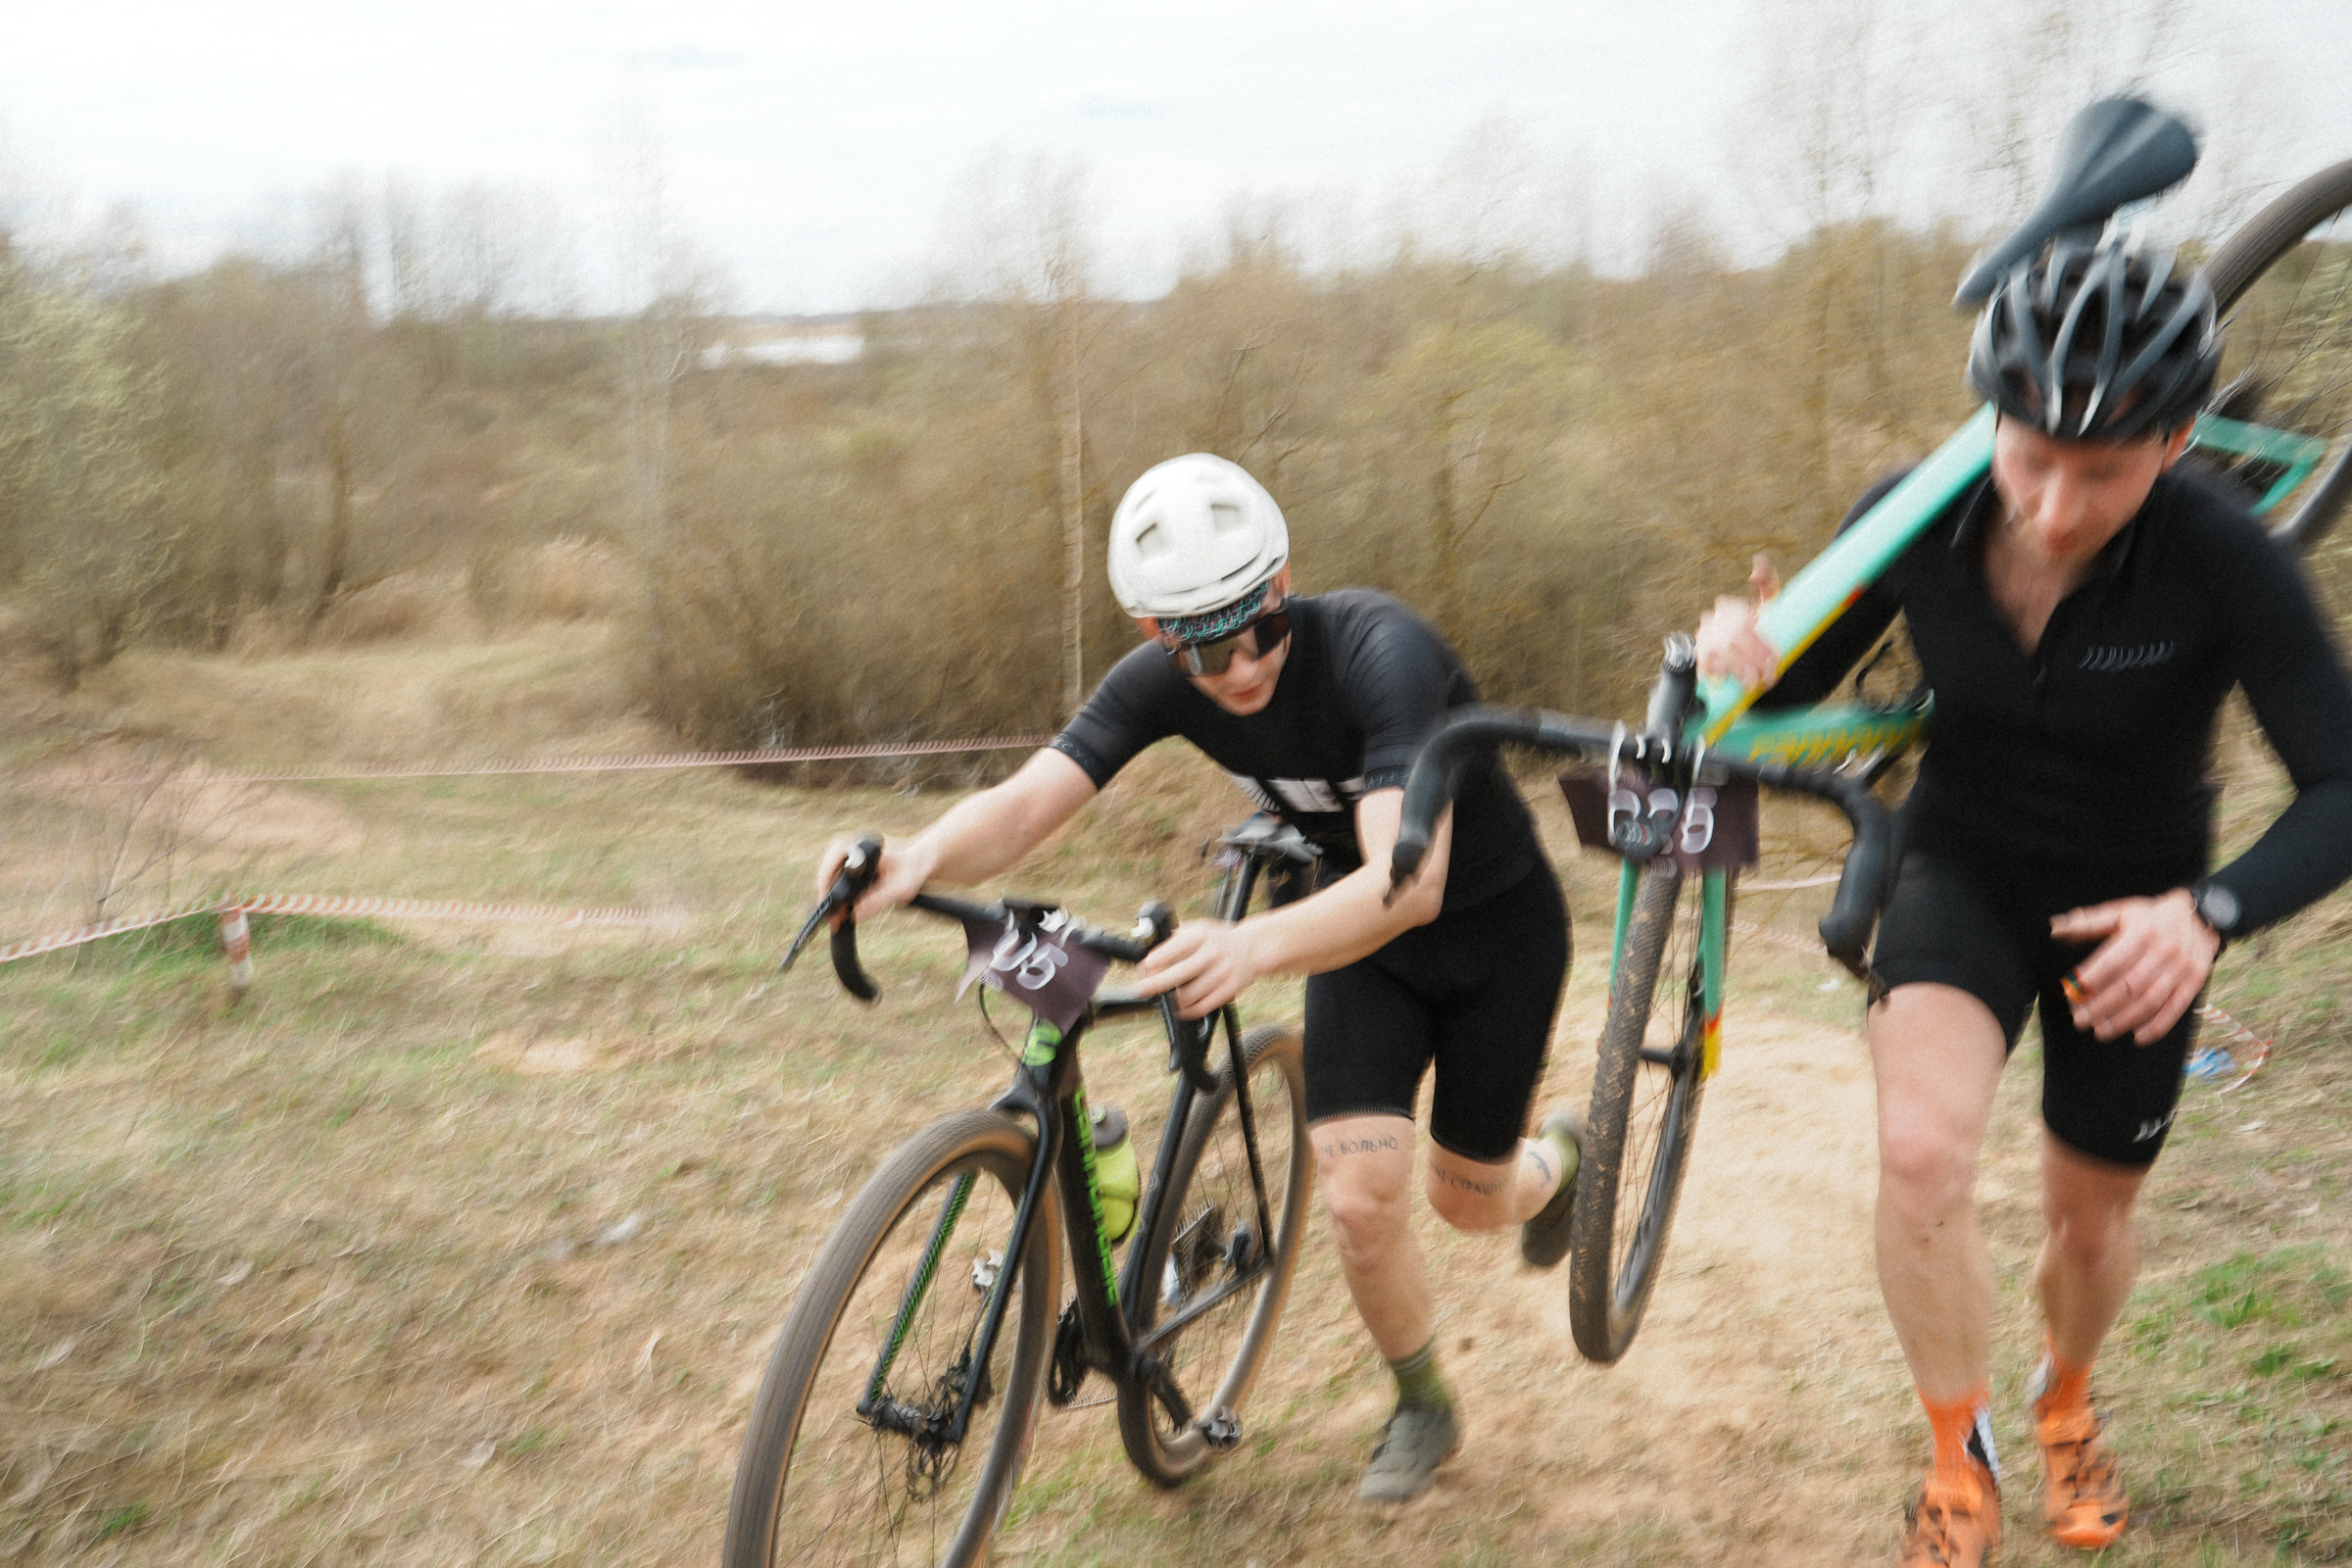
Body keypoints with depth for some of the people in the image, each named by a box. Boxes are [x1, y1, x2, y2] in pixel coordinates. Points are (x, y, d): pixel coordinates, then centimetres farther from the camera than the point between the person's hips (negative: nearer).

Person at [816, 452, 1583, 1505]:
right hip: (1360, 929, 4)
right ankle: (1421, 1409, 20)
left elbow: (1410, 881, -49)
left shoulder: (1380, 653, -37)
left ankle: (1555, 1156, 50)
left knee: (1467, 1202, 11)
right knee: (1358, 1200, -10)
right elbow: (1023, 804, -30)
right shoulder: (1160, 680, -22)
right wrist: (925, 853, -54)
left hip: (1497, 922, -3)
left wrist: (1252, 946, -66)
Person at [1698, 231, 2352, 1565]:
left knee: (2090, 1217, 16)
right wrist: (1744, 656, -33)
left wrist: (2208, 913, -46)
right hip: (1965, 871, 1)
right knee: (1923, 1151, -26)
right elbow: (1802, 690, -7)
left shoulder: (2220, 560, -28)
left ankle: (2068, 1397, 54)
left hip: (2128, 916, 0)